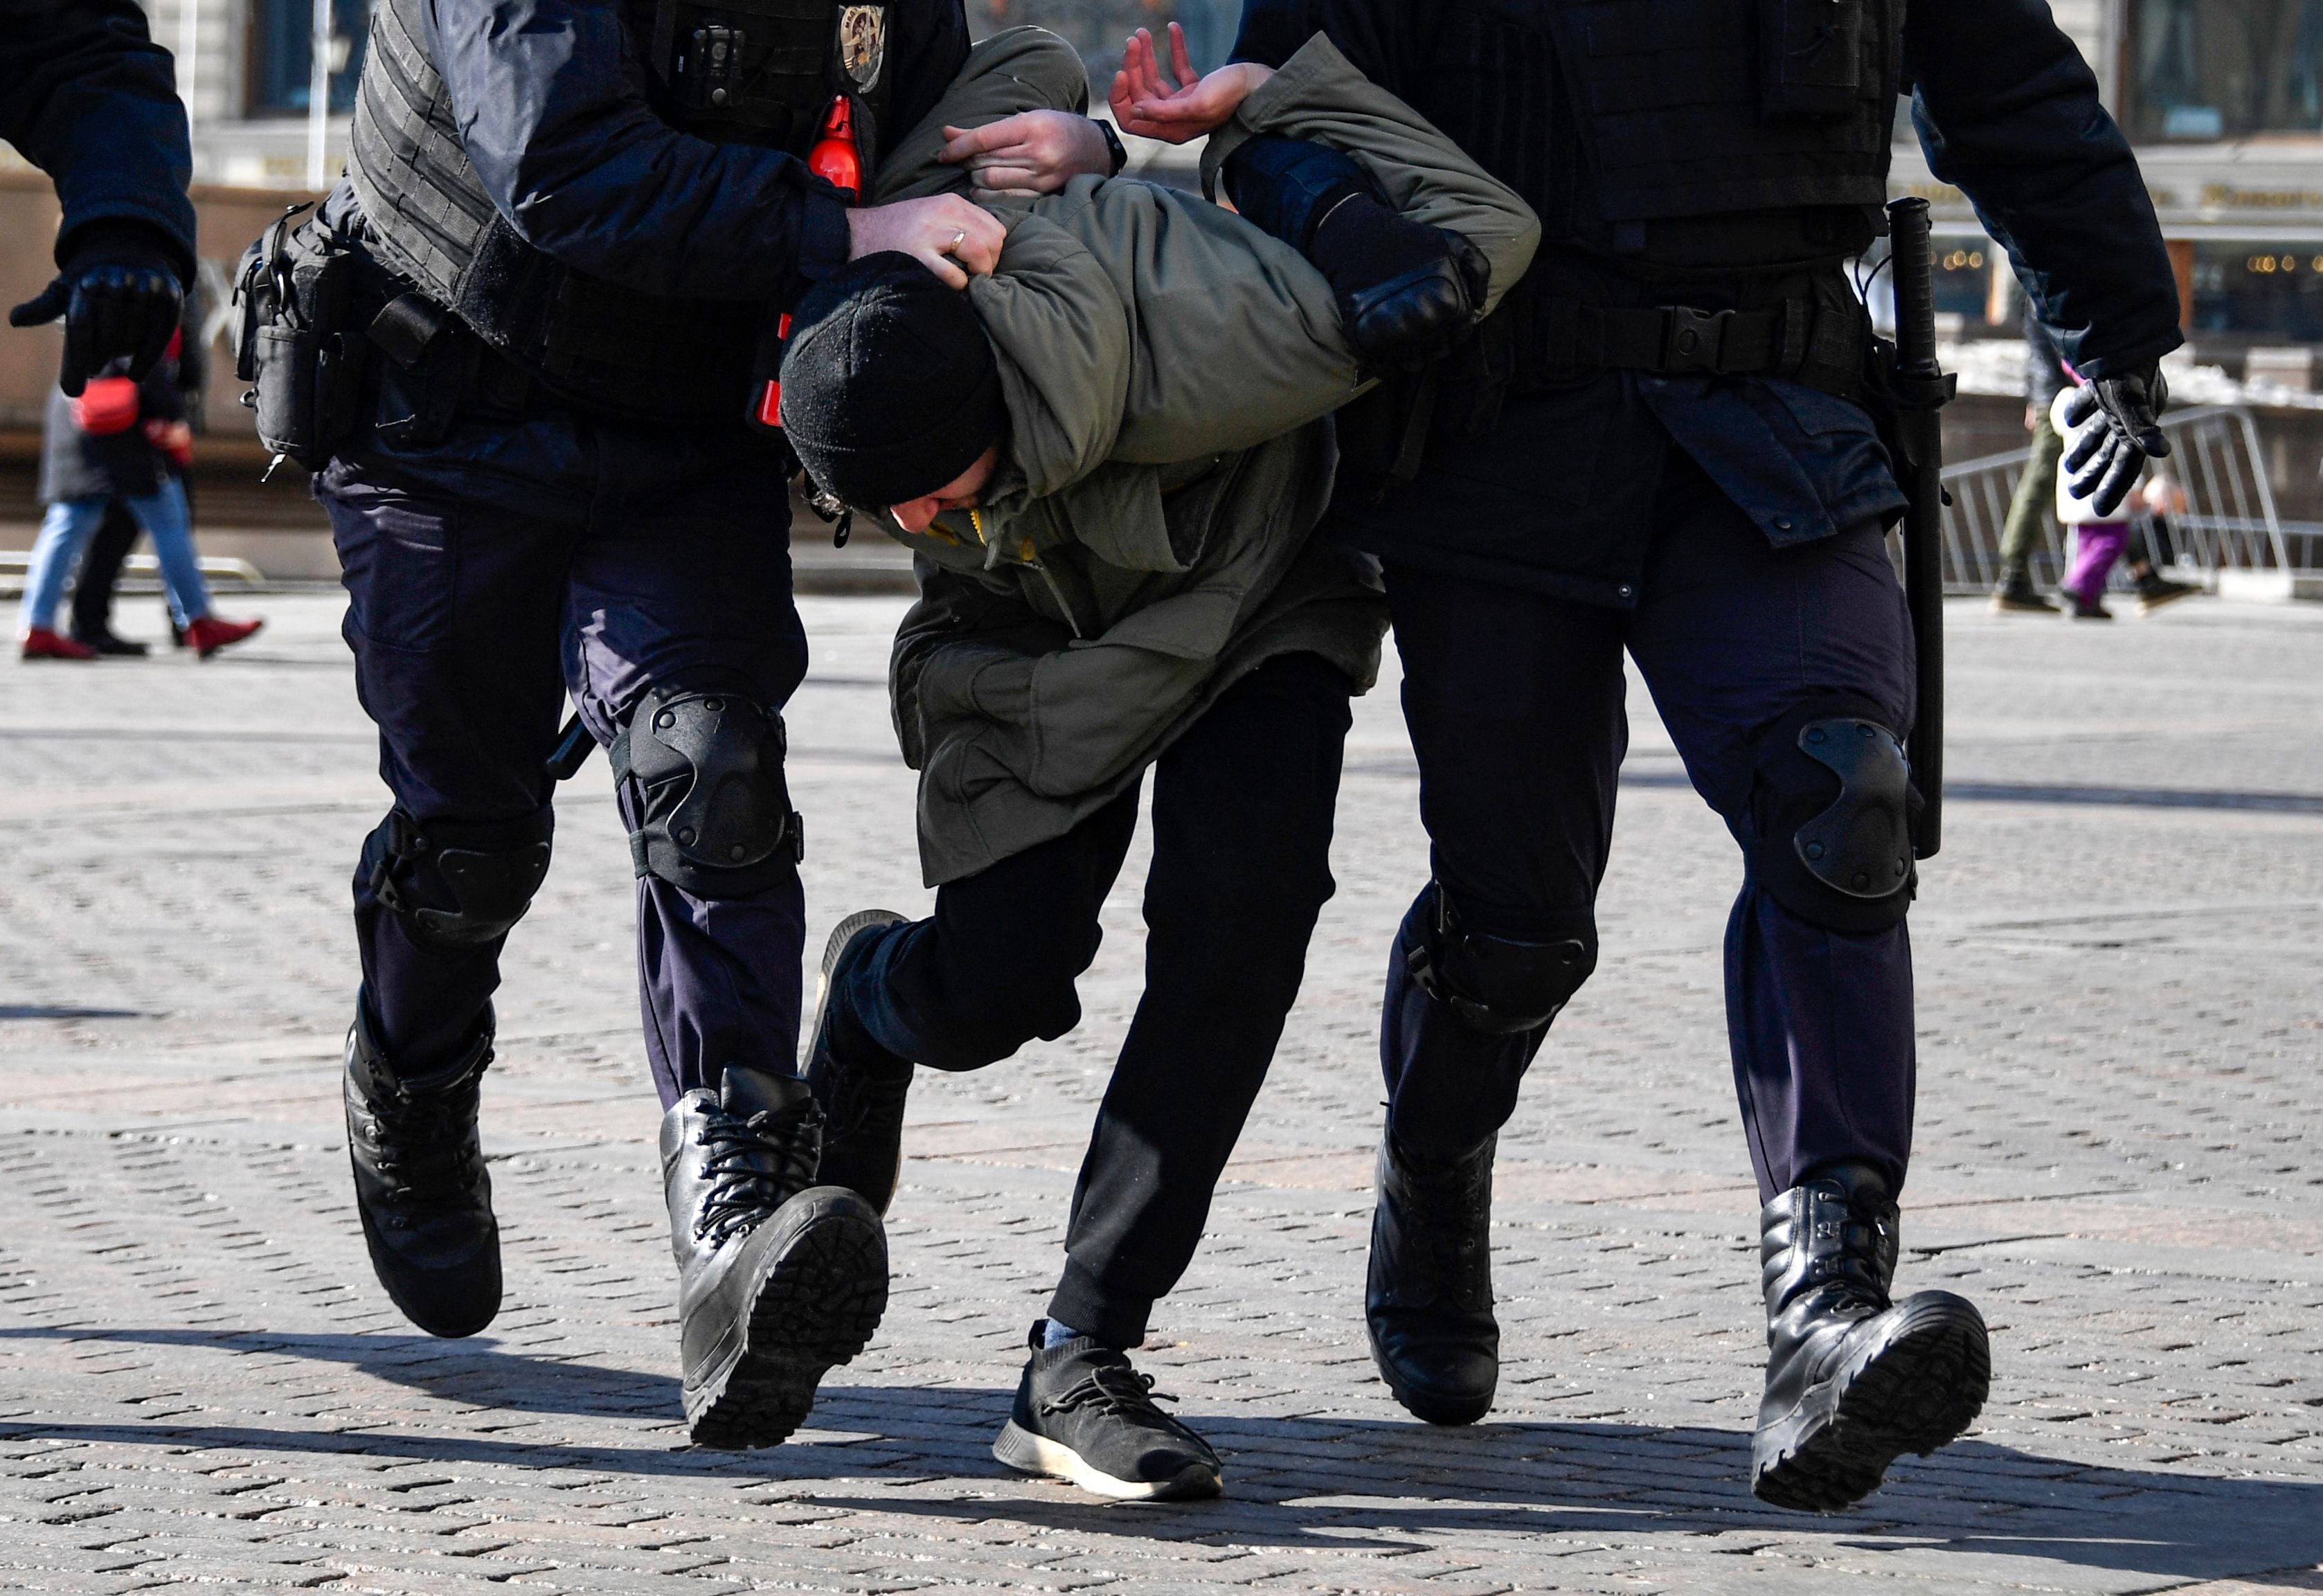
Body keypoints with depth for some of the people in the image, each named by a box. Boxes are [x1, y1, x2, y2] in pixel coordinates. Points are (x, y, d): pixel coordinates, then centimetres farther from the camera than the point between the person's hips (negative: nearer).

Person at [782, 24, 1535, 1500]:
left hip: (1246, 614, -2)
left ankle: (1081, 1361, -24)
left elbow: (1481, 239, -32)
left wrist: (1280, 95, -23)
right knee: (989, 990, -11)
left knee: (1243, 913, -26)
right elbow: (1033, 81, -12)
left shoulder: (1196, 343, -43)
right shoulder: (858, 335, -29)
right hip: (1027, 646, 3)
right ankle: (870, 995, 30)